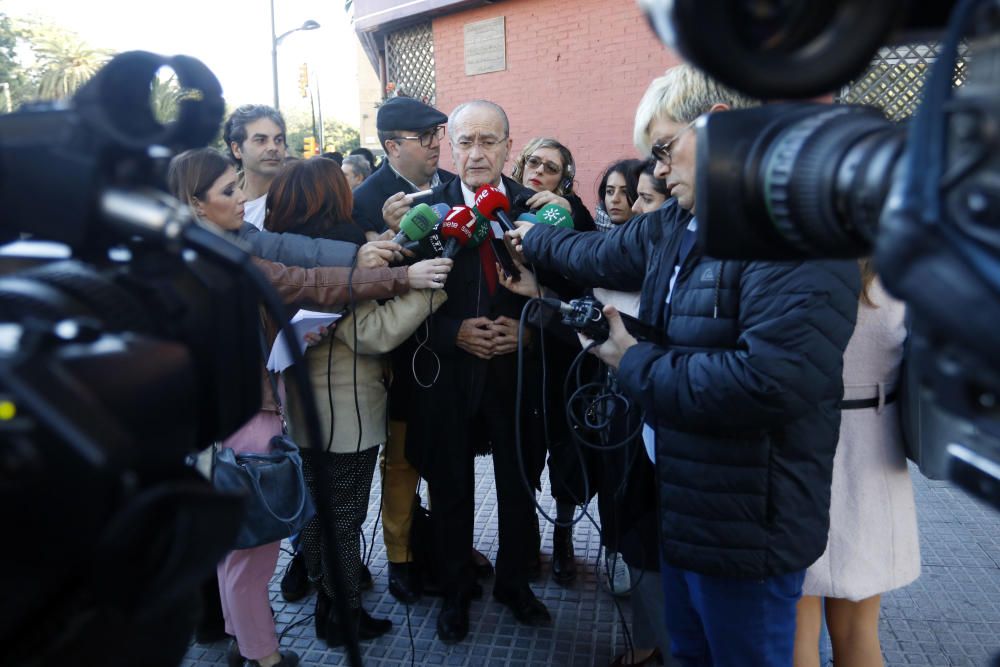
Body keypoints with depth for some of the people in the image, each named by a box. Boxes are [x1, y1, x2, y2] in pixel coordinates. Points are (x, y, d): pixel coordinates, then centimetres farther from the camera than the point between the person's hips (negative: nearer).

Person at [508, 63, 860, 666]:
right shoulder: (675, 225, 5)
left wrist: (636, 363, -20)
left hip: (746, 527, -8)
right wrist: (534, 239, 40)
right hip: (677, 503, 8)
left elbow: (770, 381, -35)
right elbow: (600, 255, 24)